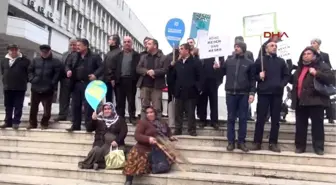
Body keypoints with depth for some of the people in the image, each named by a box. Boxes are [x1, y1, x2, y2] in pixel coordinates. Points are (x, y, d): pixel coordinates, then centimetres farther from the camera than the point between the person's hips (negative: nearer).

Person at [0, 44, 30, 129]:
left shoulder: (25, 60, -5)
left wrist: (24, 80, -1)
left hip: (20, 87, -4)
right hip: (7, 87, 5)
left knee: (18, 106, 1)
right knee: (8, 106, 11)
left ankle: (16, 122, 8)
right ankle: (8, 122, 19)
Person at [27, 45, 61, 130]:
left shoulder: (56, 61, -1)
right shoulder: (35, 60, 11)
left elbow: (57, 73, -7)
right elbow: (30, 70, 13)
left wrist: (52, 84, -12)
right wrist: (32, 79, -1)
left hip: (48, 90, -3)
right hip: (35, 88, 3)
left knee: (47, 109, 2)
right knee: (33, 107, 10)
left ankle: (44, 123, 17)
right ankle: (32, 123, 23)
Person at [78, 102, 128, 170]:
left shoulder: (120, 120, 13)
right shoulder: (99, 119, 18)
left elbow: (124, 132, 2)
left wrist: (117, 141, -14)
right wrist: (93, 120, -11)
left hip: (115, 144, 0)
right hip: (101, 143, 1)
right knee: (96, 150, -33)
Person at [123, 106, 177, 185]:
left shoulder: (162, 123, 20)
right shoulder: (143, 122, 6)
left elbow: (168, 131, 39)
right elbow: (137, 136, -7)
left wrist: (170, 137, 16)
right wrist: (148, 139, -23)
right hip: (145, 148, -4)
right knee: (135, 154, -30)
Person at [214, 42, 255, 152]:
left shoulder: (249, 63, 5)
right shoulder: (229, 61, 10)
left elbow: (252, 80, 3)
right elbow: (223, 73, 18)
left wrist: (252, 93, -7)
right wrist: (218, 68, -2)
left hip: (244, 94, -1)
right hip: (230, 93, 1)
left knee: (243, 119, 4)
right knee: (231, 118, 4)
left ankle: (241, 142, 14)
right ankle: (231, 142, 11)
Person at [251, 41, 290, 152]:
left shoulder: (281, 61, 14)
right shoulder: (260, 61, 7)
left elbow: (286, 76, 13)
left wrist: (282, 84, -3)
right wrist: (259, 76, -14)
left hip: (277, 94, 3)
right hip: (263, 93, -2)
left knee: (275, 120, 5)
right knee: (260, 119, -1)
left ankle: (273, 143, 12)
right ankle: (257, 142, 7)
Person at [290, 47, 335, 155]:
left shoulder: (322, 66, 2)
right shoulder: (300, 68, 21)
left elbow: (330, 78, -12)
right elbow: (293, 80, 34)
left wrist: (317, 73, -21)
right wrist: (288, 75, 17)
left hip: (315, 101, -6)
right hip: (300, 101, 6)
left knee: (317, 125, -1)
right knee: (300, 125, 8)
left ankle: (318, 147, 7)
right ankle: (300, 146, 16)